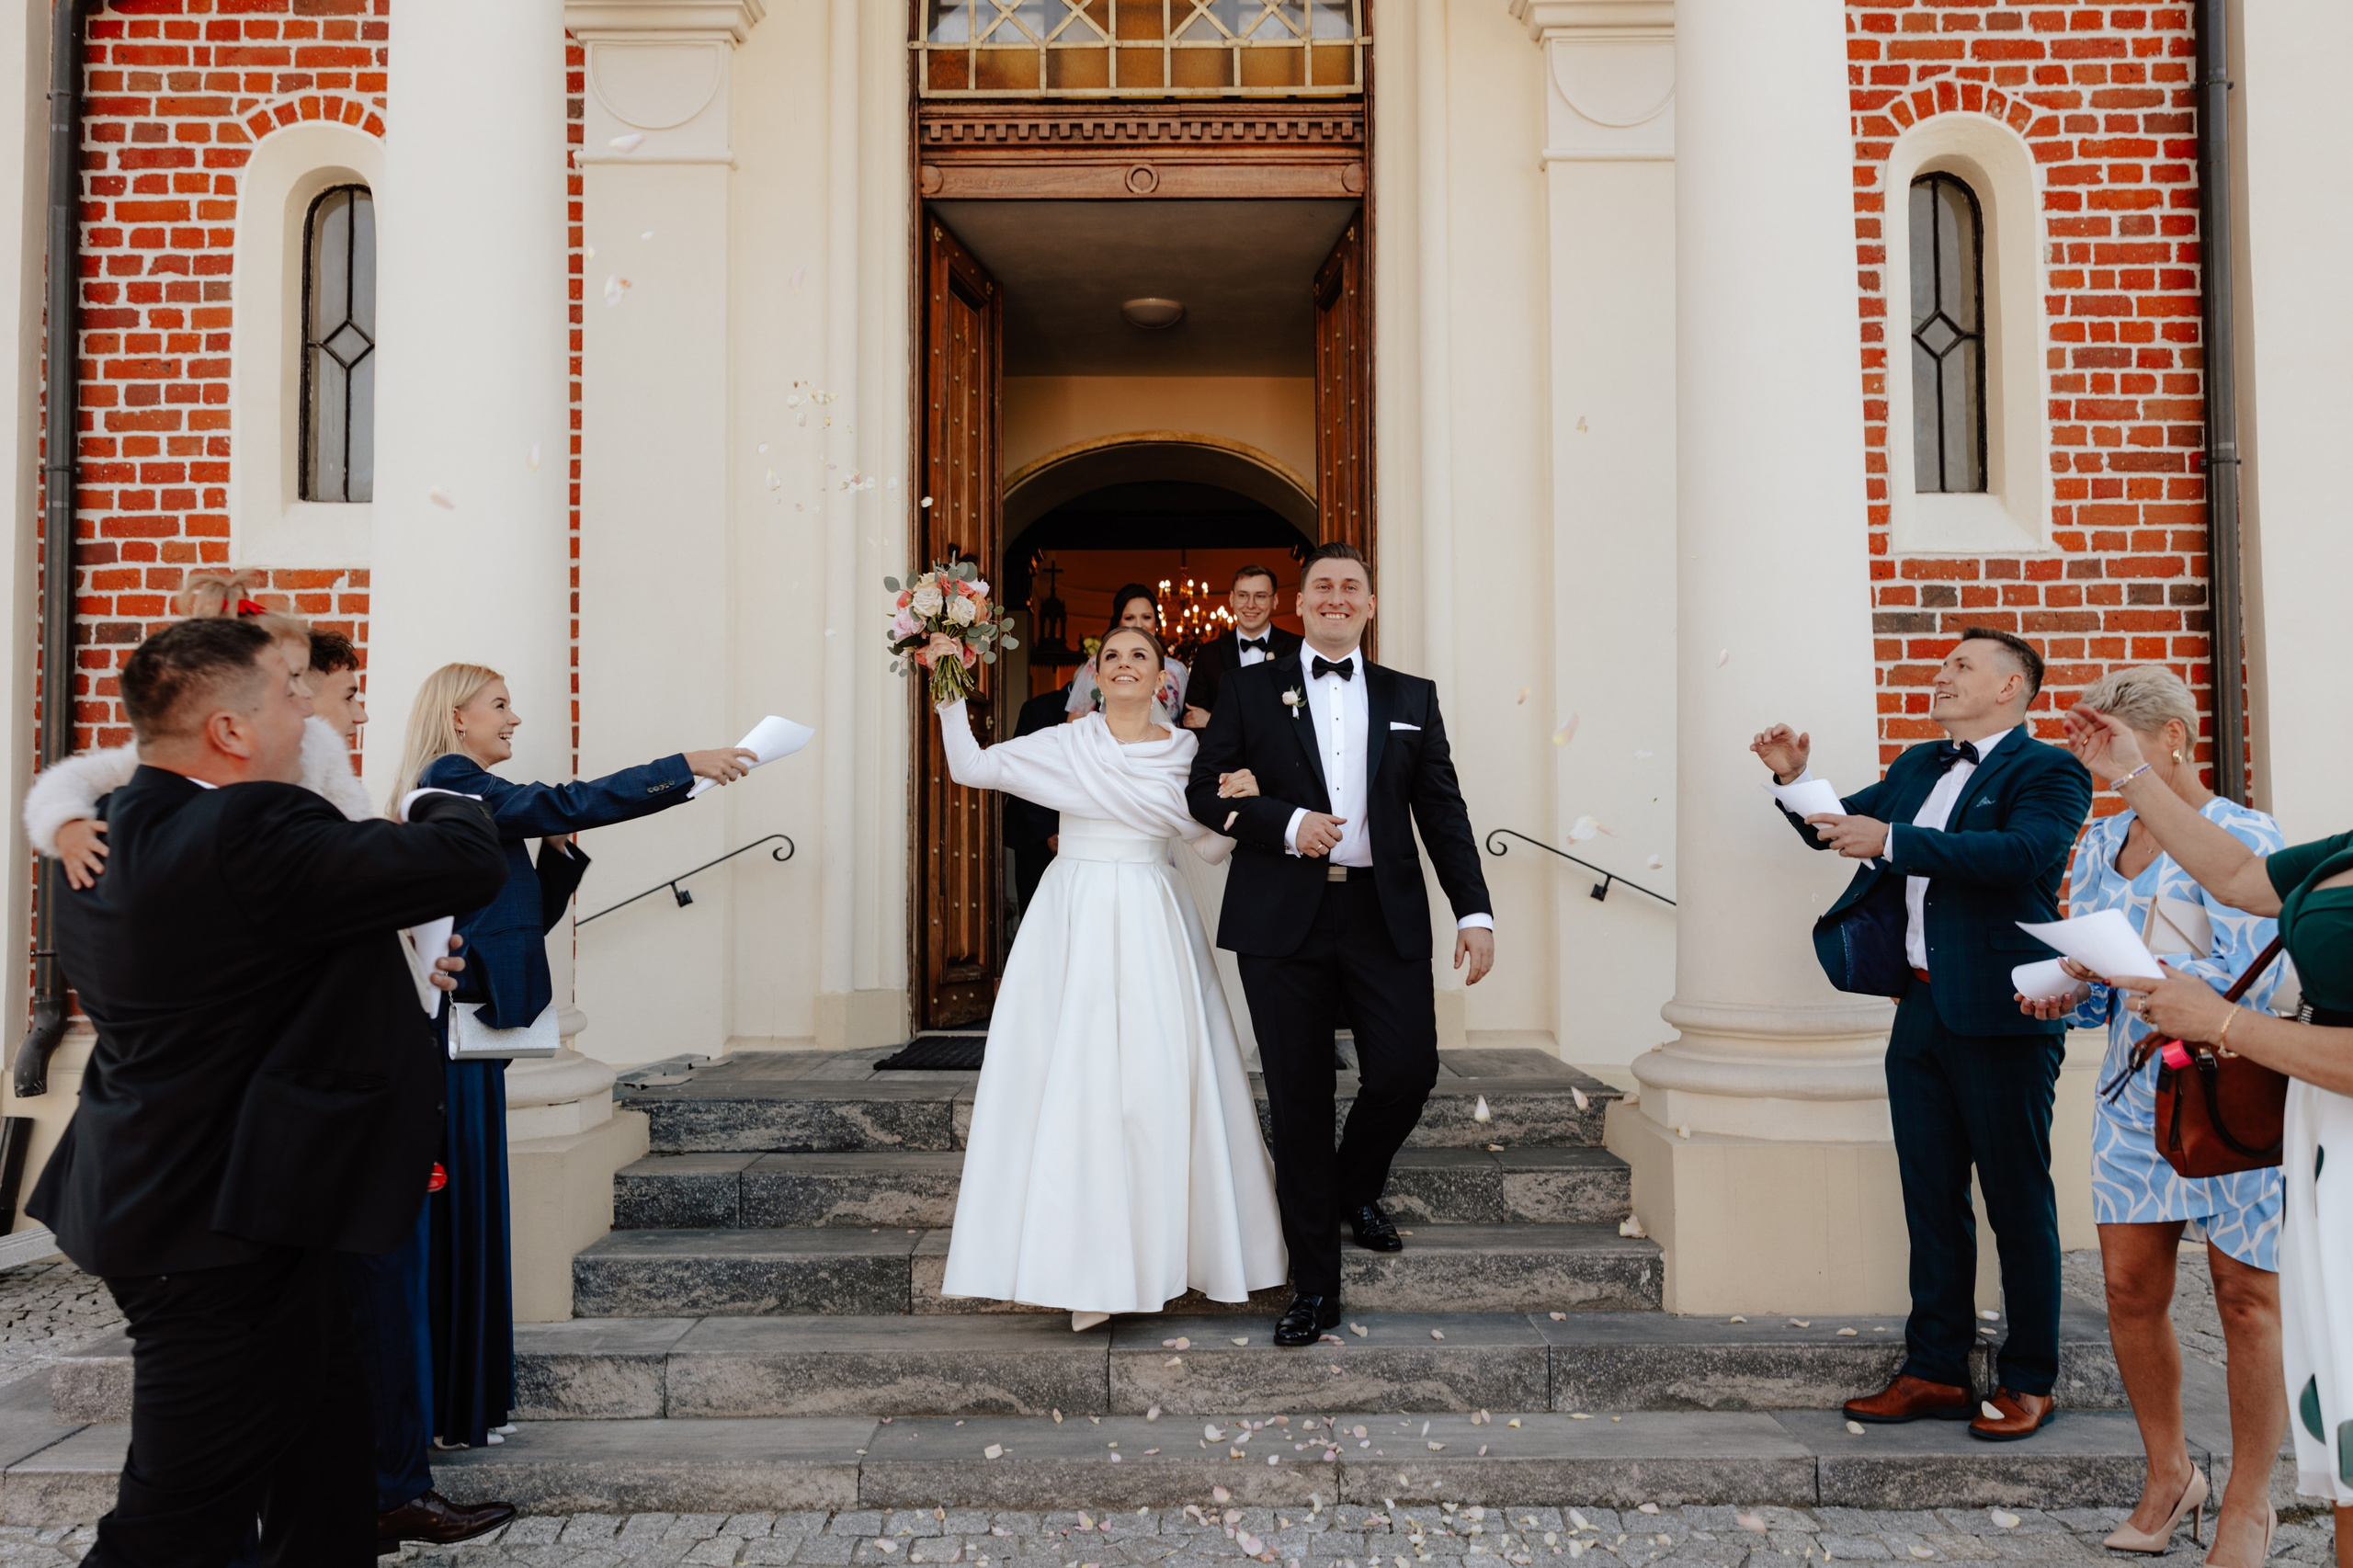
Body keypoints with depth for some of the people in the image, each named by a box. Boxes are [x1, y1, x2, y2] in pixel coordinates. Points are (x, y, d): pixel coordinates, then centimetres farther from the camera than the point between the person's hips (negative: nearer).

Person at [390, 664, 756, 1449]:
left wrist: (559, 846, 4)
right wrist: (686, 766, -22)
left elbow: (533, 915, 19)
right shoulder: (451, 782, -10)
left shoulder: (465, 791, 20)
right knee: (453, 1206, -4)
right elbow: (567, 802, -23)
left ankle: (468, 1401, 21)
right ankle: (445, 1410, 6)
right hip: (453, 1030, -10)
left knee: (471, 1206, 12)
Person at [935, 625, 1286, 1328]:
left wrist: (1239, 801, -9)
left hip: (1152, 926, 1)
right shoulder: (1064, 744, 3)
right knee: (1074, 1078, -4)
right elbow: (970, 767, 2)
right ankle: (1088, 1262, 5)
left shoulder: (1187, 753, 6)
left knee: (1163, 1077, -1)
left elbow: (1212, 845, 9)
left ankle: (1166, 1247, 15)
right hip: (1076, 921, -1)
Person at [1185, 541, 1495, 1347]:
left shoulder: (1411, 698, 13)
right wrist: (1287, 823, -13)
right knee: (1298, 1100, 2)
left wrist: (1474, 912, 0)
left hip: (1385, 917, 2)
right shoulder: (1250, 690, 8)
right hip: (1284, 920, -1)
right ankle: (1314, 1285, 15)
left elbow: (1443, 812, 10)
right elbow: (1205, 790, 3)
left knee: (1406, 1070, -7)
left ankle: (1356, 1189, 28)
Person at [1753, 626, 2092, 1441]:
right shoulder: (1917, 766, 17)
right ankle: (1936, 1372, 22)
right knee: (1931, 1199, 12)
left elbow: (2022, 853, -24)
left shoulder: (2048, 771, -6)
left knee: (2018, 1203, 4)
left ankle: (2028, 1382, 16)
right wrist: (1796, 777, 4)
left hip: (2001, 1016, -7)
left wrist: (1890, 842, -26)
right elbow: (1836, 826, 23)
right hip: (1921, 1009, 7)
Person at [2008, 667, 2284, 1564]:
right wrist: (2061, 999, -6)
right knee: (2130, 1285, 5)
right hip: (2133, 1090, 6)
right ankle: (2168, 1476, 24)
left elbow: (2251, 982, -18)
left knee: (2247, 1293, 3)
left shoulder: (2243, 838, -9)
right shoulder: (2098, 846, 10)